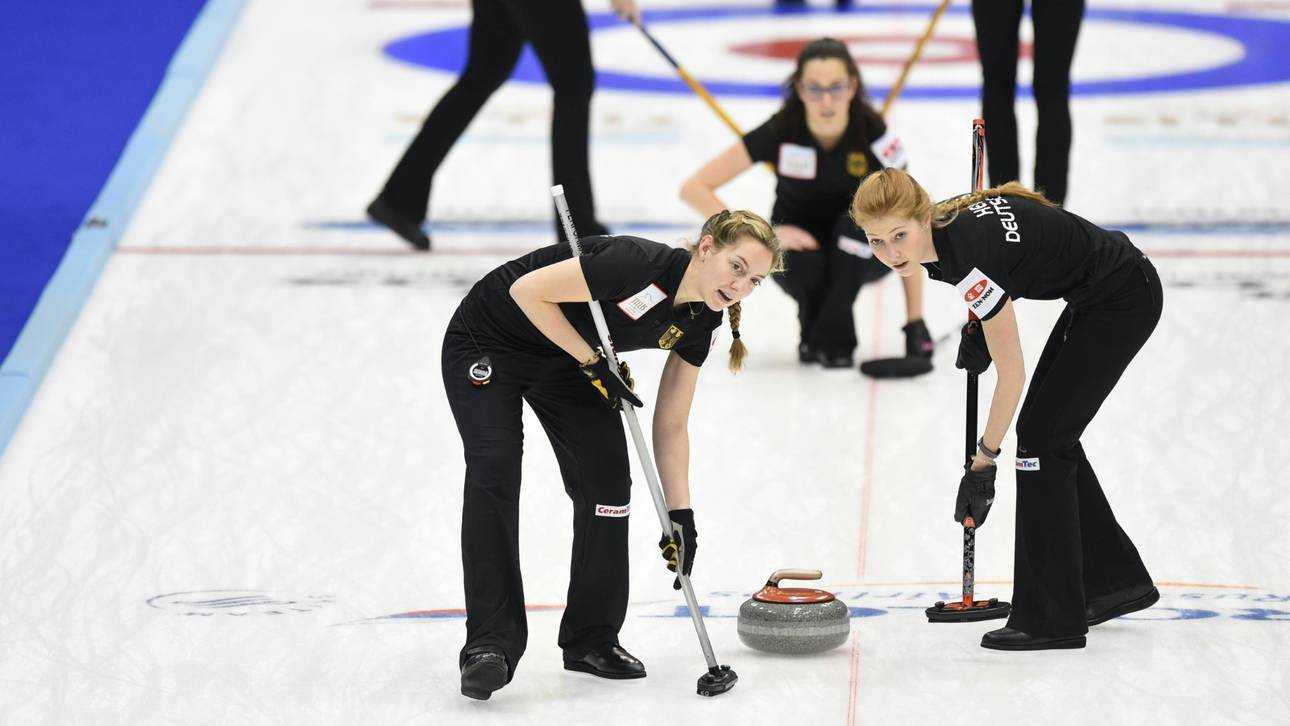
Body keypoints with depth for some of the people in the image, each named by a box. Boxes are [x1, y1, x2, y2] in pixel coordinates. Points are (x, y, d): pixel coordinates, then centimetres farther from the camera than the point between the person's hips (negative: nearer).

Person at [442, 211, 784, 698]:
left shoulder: (700, 323, -11)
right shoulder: (638, 263, -34)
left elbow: (670, 426, -3)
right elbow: (528, 291, -29)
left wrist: (680, 513, -9)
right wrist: (594, 364, -26)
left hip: (564, 362, 7)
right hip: (487, 342, -7)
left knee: (607, 480, -7)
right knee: (494, 474, -20)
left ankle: (592, 639, 6)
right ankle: (490, 645, -19)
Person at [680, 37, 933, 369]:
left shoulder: (873, 134, -24)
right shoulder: (780, 131, -24)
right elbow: (694, 188, -23)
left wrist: (915, 322, -25)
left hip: (858, 250, 0)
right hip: (801, 241, 0)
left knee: (858, 219, -34)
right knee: (799, 264, -35)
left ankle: (834, 338, -18)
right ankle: (814, 329, -2)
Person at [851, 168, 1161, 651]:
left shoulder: (971, 250, -29)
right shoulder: (945, 227, -5)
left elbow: (1011, 373, -22)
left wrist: (984, 458, -13)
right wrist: (982, 330, 7)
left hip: (1124, 301, -9)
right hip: (1096, 297, 9)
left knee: (1042, 438, -8)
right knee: (1051, 434, 12)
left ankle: (1051, 617, -3)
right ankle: (1118, 579, 24)